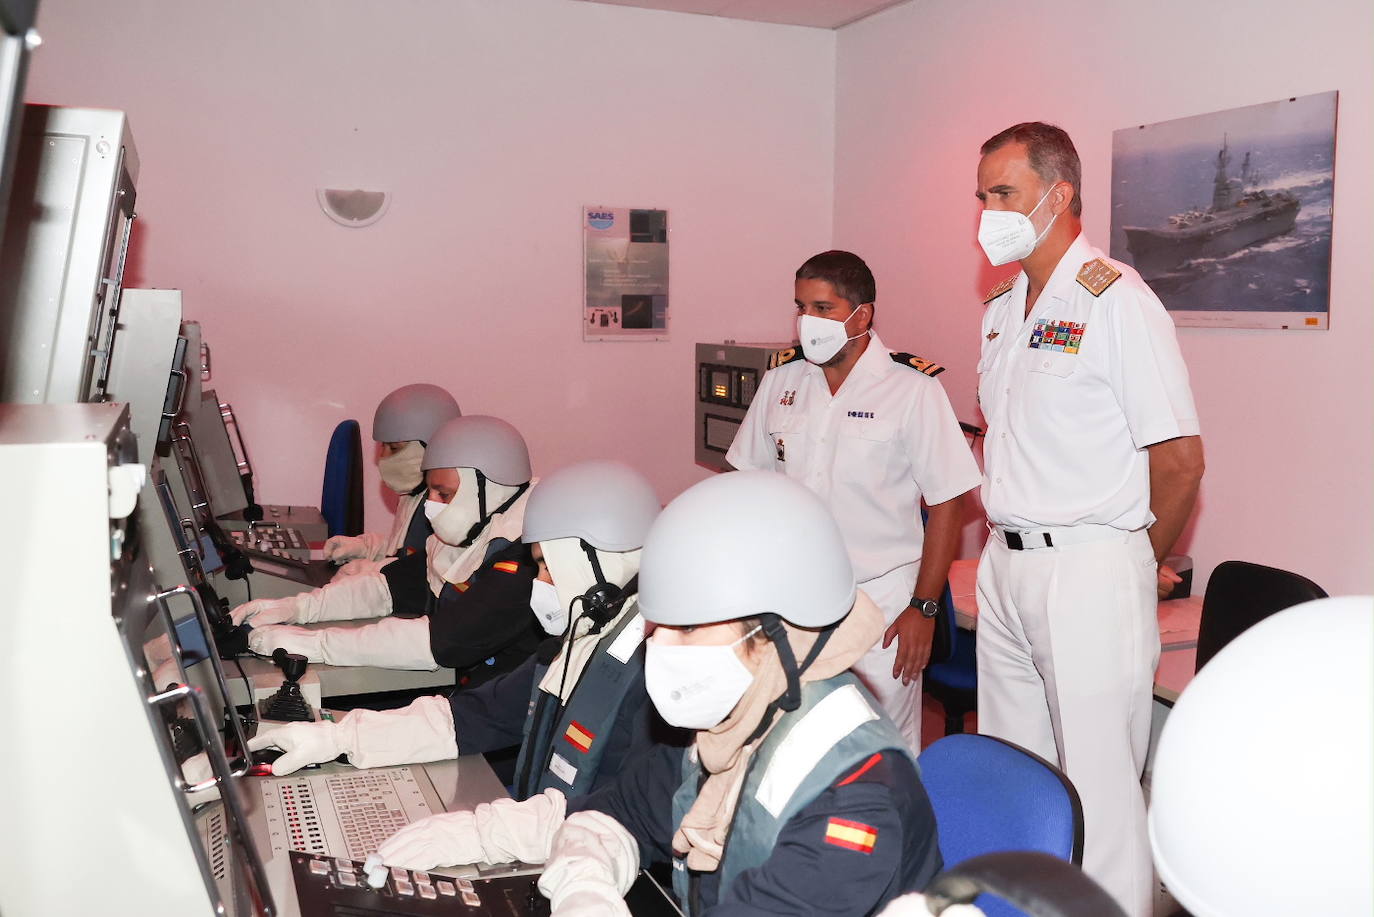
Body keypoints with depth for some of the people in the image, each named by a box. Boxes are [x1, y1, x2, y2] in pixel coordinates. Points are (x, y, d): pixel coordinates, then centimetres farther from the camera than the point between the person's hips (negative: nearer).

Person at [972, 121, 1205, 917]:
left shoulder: (1116, 301, -12)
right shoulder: (1003, 308, 12)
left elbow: (1181, 457, -13)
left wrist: (1148, 564, -1)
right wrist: (1004, 533, 14)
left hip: (1089, 573, -8)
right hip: (1006, 566, 8)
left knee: (1099, 783, 1)